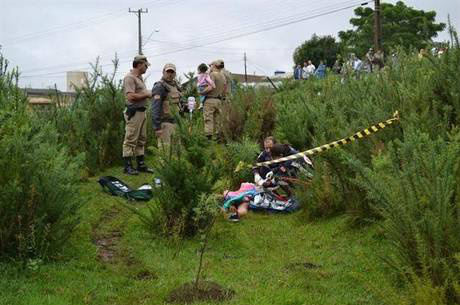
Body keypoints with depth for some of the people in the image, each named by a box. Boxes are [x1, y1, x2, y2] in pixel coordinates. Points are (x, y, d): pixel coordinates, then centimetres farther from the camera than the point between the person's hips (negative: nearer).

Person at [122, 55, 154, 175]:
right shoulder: (129, 78, -14)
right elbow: (131, 96, -24)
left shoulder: (139, 77, 18)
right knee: (130, 140, -5)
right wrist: (147, 94, -15)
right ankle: (128, 166, -1)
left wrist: (149, 94, 6)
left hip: (142, 112, 10)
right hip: (133, 112, -10)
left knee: (141, 140, 14)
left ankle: (141, 164, 20)